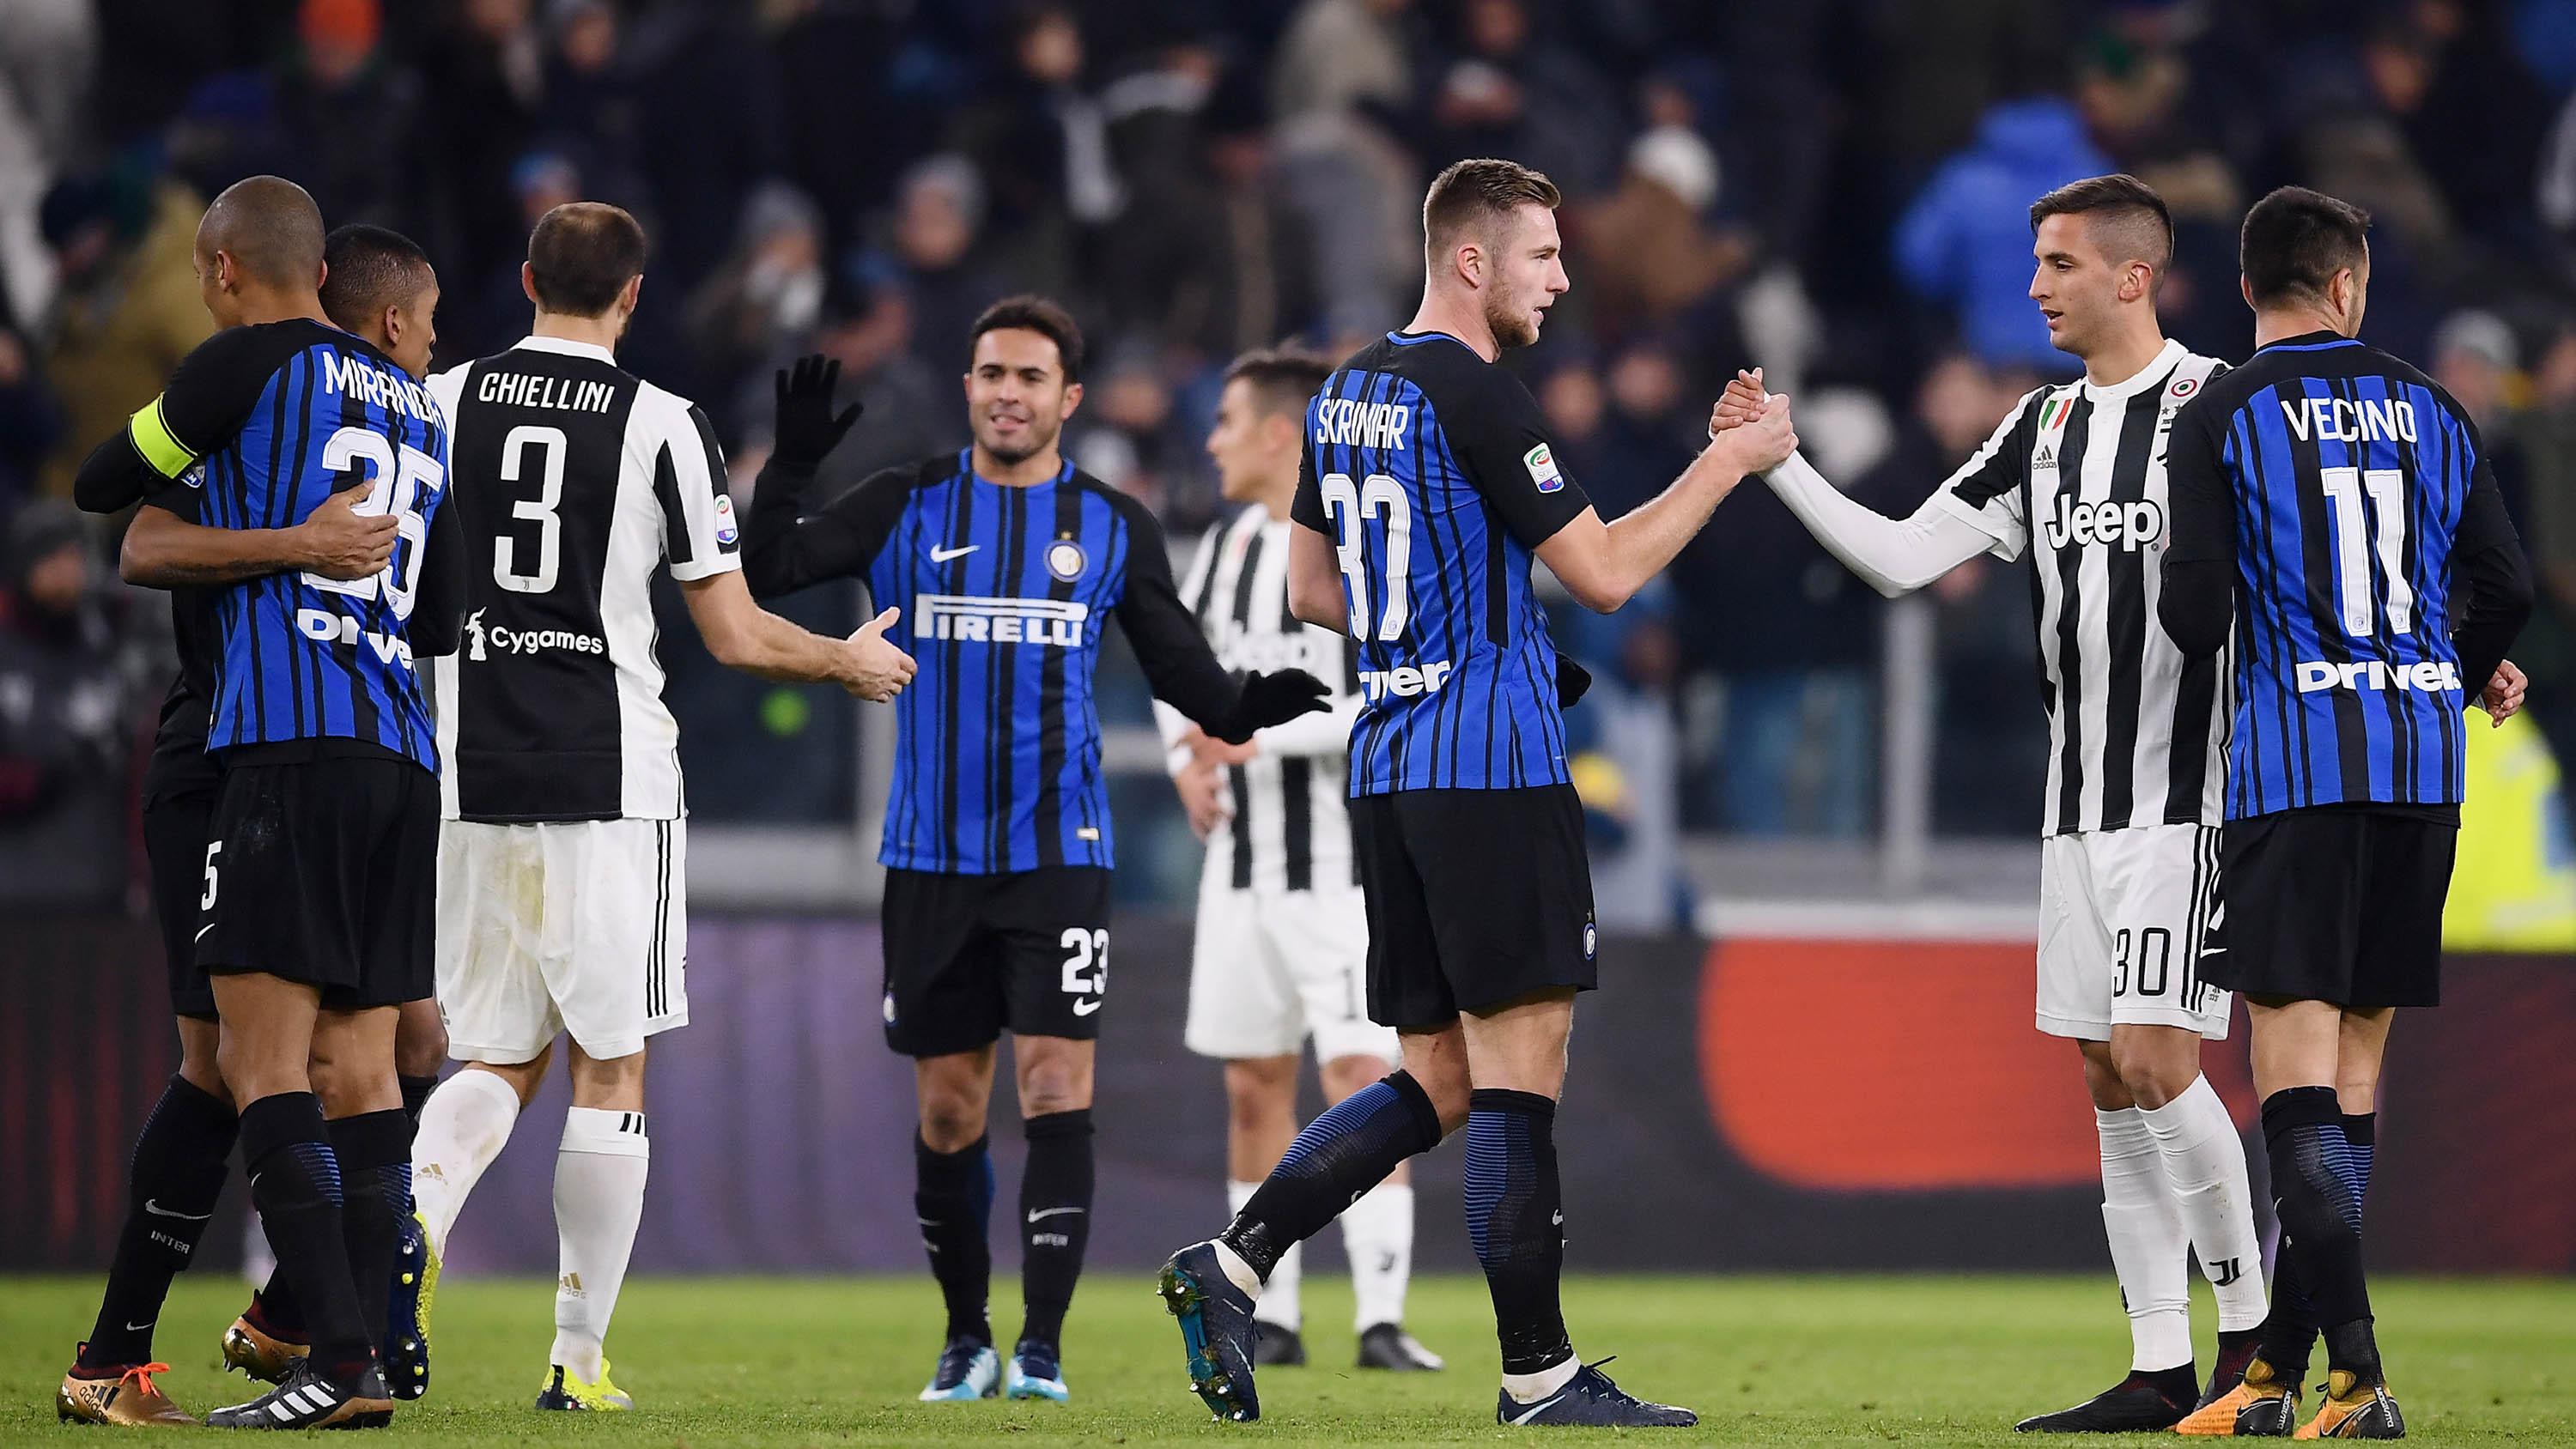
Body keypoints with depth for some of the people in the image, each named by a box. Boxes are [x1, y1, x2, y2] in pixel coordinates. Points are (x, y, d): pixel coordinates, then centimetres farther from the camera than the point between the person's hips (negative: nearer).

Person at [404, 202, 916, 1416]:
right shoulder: (664, 427, -4)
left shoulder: (441, 403, 3)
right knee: (609, 1071, 6)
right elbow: (736, 638, -2)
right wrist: (849, 662, 17)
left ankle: (415, 1216, -16)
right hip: (610, 779, -3)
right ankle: (579, 1354, 5)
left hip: (472, 776, 3)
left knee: (497, 1058, 14)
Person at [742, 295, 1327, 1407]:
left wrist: (1240, 708, -12)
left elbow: (1179, 667, 9)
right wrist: (789, 468, -19)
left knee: (1056, 1083, -13)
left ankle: (1042, 1345, -11)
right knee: (947, 1105, 7)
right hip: (931, 852, 1)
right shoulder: (907, 509, 3)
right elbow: (759, 575, -4)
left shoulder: (1113, 525, 5)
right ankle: (965, 1338, 22)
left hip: (1057, 854, -1)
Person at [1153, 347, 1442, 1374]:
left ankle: (1381, 1318, -14)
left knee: (1359, 1077, -13)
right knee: (1254, 1086, 8)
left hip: (1343, 860, -7)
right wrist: (1188, 759, 5)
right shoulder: (1230, 543, 11)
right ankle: (1270, 1318, 15)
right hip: (1242, 859, 7)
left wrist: (1263, 735, -21)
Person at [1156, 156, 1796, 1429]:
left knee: (1435, 1084, 11)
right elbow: (1605, 571, -11)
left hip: (1387, 764, 9)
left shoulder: (1346, 393, 15)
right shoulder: (1472, 393, -12)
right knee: (1518, 1072, -6)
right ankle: (1538, 1374, -6)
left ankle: (1232, 1264, 0)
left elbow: (1311, 588, 23)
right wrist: (1724, 466, -1)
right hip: (1493, 767, -9)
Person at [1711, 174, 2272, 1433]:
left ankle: (2257, 1328, 3)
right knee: (2110, 1079, 4)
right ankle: (2162, 1371, 7)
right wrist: (1777, 464, 4)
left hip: (2186, 796, -7)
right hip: (2080, 804, 7)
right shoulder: (2044, 426, 13)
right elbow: (1903, 559, 11)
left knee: (2157, 1061, -13)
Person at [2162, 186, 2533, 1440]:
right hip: (2423, 768, 4)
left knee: (2299, 1083, -7)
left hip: (2295, 761, -4)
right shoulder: (2432, 411, 9)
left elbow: (2194, 612, -10)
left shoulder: (2220, 421, -3)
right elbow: (2505, 589, 7)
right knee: (2352, 1078, 11)